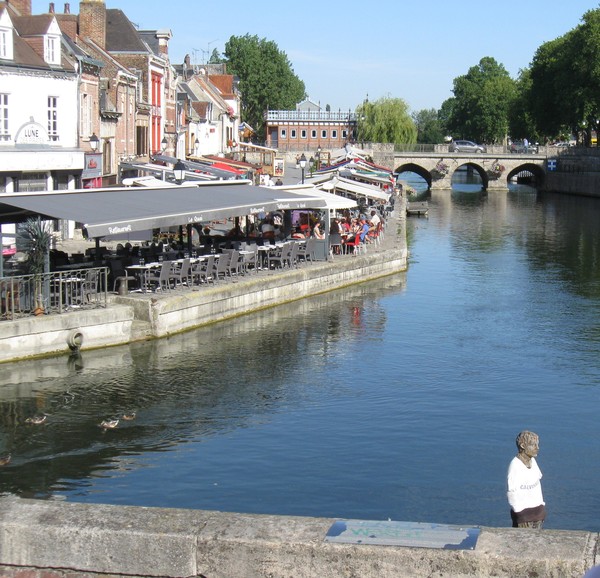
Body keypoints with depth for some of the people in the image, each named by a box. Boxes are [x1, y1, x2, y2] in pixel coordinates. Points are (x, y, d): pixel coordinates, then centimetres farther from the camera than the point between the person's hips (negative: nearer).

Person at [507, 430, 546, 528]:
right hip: (523, 510, -7)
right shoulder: (515, 464, -17)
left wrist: (541, 504, 13)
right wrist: (519, 512, -15)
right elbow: (512, 492, -16)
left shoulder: (532, 461, 6)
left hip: (538, 509, 7)